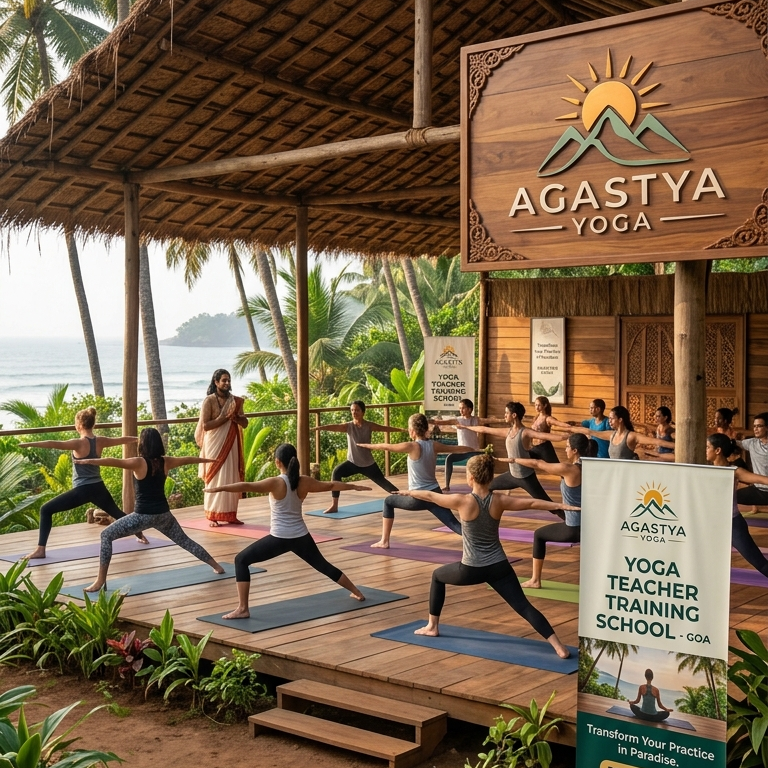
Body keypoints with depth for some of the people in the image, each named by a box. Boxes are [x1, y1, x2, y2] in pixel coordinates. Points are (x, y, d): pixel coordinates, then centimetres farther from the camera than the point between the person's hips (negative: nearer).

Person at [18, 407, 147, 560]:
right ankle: (140, 535, 47)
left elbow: (54, 444, -28)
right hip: (98, 489, 7)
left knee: (46, 510, -1)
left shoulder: (79, 443, -15)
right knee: (116, 512, 31)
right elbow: (122, 440, 21)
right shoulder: (100, 441, 4)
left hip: (82, 491, -7)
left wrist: (29, 444, -32)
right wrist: (138, 439, 40)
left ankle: (40, 550, -12)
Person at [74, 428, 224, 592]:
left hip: (144, 515, -6)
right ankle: (216, 565, 39)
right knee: (184, 541, 27)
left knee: (106, 535, 1)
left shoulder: (139, 463, -12)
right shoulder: (166, 462, 5)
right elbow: (188, 459, 21)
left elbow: (114, 462, -25)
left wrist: (88, 461, -29)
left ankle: (100, 581, -8)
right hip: (163, 514, 6)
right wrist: (209, 459, 38)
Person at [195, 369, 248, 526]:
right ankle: (212, 516, 2)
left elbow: (245, 423, 8)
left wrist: (236, 417, -12)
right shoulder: (209, 401, -8)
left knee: (232, 479, 6)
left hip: (231, 444, 5)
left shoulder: (235, 401, 8)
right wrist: (224, 418, -20)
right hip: (215, 445, -5)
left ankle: (230, 515, 14)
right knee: (216, 479, -3)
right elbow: (205, 425, -16)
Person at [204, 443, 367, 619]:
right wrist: (354, 487, 30)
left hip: (279, 538, -6)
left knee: (241, 560, 3)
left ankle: (242, 608, -7)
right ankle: (356, 592, 41)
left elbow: (246, 487, -27)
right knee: (323, 565, 27)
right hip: (301, 537, 6)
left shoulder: (275, 483, -14)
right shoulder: (305, 482, 1)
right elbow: (331, 485, 15)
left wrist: (219, 489, -31)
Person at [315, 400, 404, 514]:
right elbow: (334, 427, -25)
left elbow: (385, 428, -2)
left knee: (382, 482, 13)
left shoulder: (369, 425, -8)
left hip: (368, 464, 0)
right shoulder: (348, 426, -11)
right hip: (353, 462, 0)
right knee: (337, 472, -27)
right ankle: (334, 506, -24)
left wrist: (401, 430, -5)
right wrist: (318, 428, -40)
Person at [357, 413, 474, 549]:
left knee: (388, 502, 20)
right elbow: (457, 449, 16)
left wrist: (368, 445, 17)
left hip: (418, 498, -4)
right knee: (454, 524, -2)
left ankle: (384, 541, 23)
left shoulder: (413, 447, -12)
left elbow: (386, 446, -1)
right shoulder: (434, 445, 3)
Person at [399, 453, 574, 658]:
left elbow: (430, 496, 0)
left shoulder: (463, 501, -13)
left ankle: (432, 627, 33)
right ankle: (559, 647, -14)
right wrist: (563, 505, -1)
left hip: (471, 569, -2)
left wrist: (409, 492, 17)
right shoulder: (499, 501, -5)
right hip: (499, 567, 2)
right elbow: (531, 503, -5)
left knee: (437, 576, 26)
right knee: (523, 606, -1)